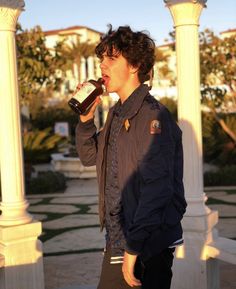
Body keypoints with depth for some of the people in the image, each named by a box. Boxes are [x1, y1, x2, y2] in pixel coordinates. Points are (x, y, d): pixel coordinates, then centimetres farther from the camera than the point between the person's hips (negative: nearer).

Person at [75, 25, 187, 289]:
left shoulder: (152, 115, -18)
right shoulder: (117, 113, 9)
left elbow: (157, 188, -23)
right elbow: (89, 156, 18)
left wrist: (133, 248, -23)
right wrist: (86, 118, 2)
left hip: (146, 247, -8)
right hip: (118, 238, 8)